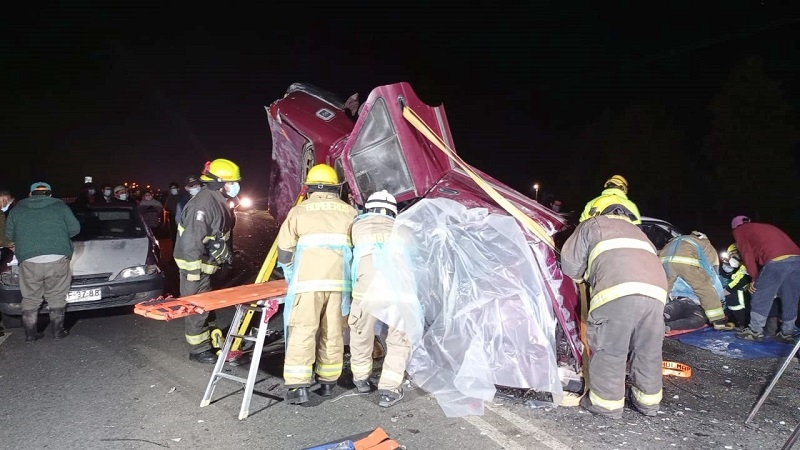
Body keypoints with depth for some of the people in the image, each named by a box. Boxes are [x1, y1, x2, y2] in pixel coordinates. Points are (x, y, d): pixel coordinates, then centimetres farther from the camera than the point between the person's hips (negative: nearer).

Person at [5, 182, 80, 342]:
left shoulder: (17, 209, 13)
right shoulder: (60, 206, 8)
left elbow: (9, 233, 20)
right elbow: (75, 228, 9)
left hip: (29, 261, 1)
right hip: (57, 258, -1)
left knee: (30, 299, 12)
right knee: (56, 298, 8)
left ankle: (30, 334, 15)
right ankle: (58, 332, 12)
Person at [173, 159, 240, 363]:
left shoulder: (217, 201, 7)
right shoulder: (204, 203, -25)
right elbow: (192, 240, -28)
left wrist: (225, 253, 20)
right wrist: (193, 271, -26)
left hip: (205, 261, 10)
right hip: (194, 263, -10)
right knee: (196, 308, 0)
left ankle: (209, 340, 33)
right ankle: (199, 350, 12)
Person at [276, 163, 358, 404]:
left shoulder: (299, 210, 10)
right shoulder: (349, 211, 15)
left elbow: (284, 250, 8)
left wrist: (292, 279, 22)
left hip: (308, 279, -2)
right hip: (340, 280, 2)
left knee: (302, 331, 1)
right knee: (333, 332, 10)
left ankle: (298, 386, -2)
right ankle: (328, 382, 17)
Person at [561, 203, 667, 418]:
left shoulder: (593, 224, 24)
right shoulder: (638, 232, 40)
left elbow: (570, 263, 18)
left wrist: (583, 276, 40)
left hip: (618, 290, -6)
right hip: (655, 290, 6)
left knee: (609, 349, 6)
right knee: (648, 350, 19)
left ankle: (606, 403, 15)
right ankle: (648, 400, 32)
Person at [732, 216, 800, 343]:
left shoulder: (740, 230, 19)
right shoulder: (766, 226, 37)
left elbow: (747, 255, 8)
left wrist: (755, 277, 13)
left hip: (776, 260, -7)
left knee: (760, 298, 5)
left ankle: (755, 331, 10)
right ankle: (787, 333, 21)